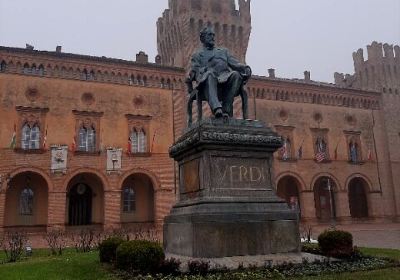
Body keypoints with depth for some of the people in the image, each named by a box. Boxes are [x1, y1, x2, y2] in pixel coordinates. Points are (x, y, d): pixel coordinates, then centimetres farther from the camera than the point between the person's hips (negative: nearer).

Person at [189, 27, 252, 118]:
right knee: (209, 74, -38)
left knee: (236, 74, -31)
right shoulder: (197, 55, 29)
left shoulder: (223, 51, 37)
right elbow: (195, 71, 11)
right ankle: (216, 108, -58)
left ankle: (226, 109, -35)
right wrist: (205, 70, -12)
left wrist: (246, 68, -1)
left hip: (225, 79, 3)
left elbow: (235, 64, 22)